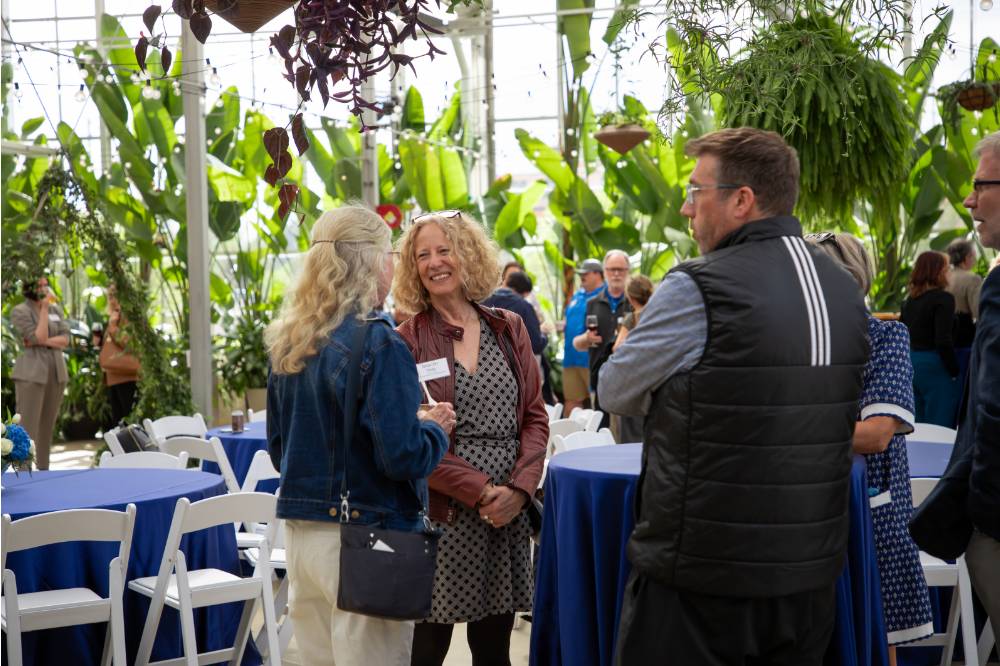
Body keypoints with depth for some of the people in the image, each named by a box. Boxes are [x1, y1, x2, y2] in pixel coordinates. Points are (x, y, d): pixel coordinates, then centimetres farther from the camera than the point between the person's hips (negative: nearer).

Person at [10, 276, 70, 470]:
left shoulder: (55, 309, 12)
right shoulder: (20, 311, -5)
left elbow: (65, 339, 3)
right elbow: (38, 337, -15)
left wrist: (43, 342, -12)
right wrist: (44, 309, -14)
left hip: (56, 372, 6)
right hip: (31, 373, -6)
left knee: (47, 426, 9)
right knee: (27, 426, -8)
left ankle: (42, 471, 14)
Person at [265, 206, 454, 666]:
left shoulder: (288, 344, 7)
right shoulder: (378, 344, -16)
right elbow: (403, 456, -19)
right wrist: (435, 429, -1)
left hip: (301, 535, 7)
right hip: (365, 538, -7)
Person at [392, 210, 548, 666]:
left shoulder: (508, 330, 9)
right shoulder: (408, 341, -4)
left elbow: (534, 417, 7)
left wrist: (519, 487, -8)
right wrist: (480, 491, -14)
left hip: (506, 512, 4)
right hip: (440, 517, -4)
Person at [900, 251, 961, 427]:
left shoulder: (910, 300, 10)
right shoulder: (943, 299, -12)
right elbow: (943, 342, -18)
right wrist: (955, 372, -10)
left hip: (911, 363, 8)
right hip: (935, 366, -7)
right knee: (940, 427, -3)